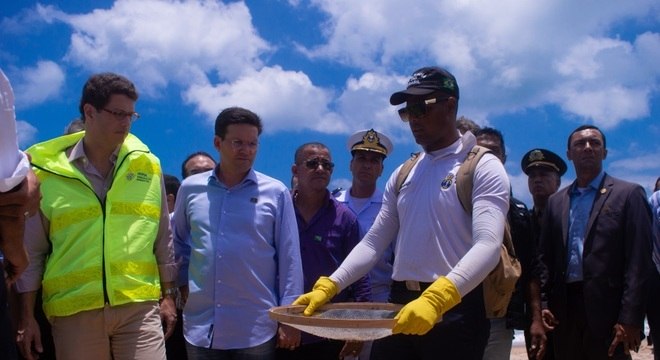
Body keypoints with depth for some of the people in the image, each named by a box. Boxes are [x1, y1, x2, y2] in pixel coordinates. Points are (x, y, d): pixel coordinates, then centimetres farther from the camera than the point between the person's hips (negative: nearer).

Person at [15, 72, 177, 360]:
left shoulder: (148, 165, 6)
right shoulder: (45, 172, 2)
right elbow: (30, 250, 6)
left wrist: (167, 296, 9)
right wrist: (26, 316, 4)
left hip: (140, 305, 1)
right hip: (72, 310, 0)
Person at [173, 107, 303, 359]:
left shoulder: (275, 192, -3)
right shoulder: (190, 188, 5)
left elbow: (289, 258, -2)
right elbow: (178, 242, 19)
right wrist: (183, 281, 10)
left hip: (256, 329, -2)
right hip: (201, 326, 2)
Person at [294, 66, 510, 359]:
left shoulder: (483, 168, -5)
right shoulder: (403, 175, 14)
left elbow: (488, 246, -19)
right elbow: (373, 242, 12)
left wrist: (436, 298, -33)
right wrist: (329, 286, -3)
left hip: (455, 307, -5)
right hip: (400, 306, 5)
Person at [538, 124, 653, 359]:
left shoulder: (628, 194, 2)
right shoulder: (556, 202, 15)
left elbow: (639, 261, -5)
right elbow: (545, 258, 14)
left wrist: (630, 318, -12)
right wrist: (543, 304, 3)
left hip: (607, 310, -4)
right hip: (565, 311, 4)